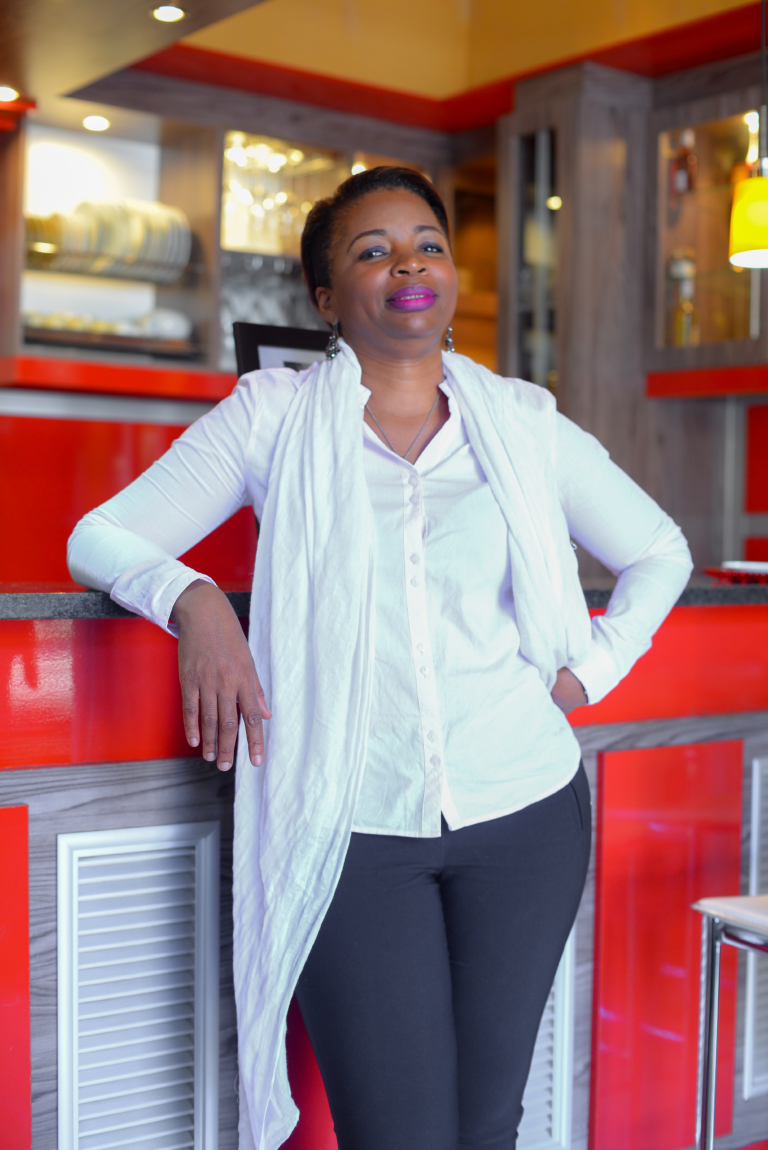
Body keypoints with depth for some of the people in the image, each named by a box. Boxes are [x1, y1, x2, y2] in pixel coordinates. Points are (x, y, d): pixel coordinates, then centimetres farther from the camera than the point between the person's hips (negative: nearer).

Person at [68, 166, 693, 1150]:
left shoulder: (524, 423, 8)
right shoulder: (274, 417, 2)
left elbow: (660, 553, 19)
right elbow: (101, 538, 2)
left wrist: (590, 670, 5)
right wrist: (193, 600, -18)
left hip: (525, 815, 2)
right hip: (354, 835, -2)